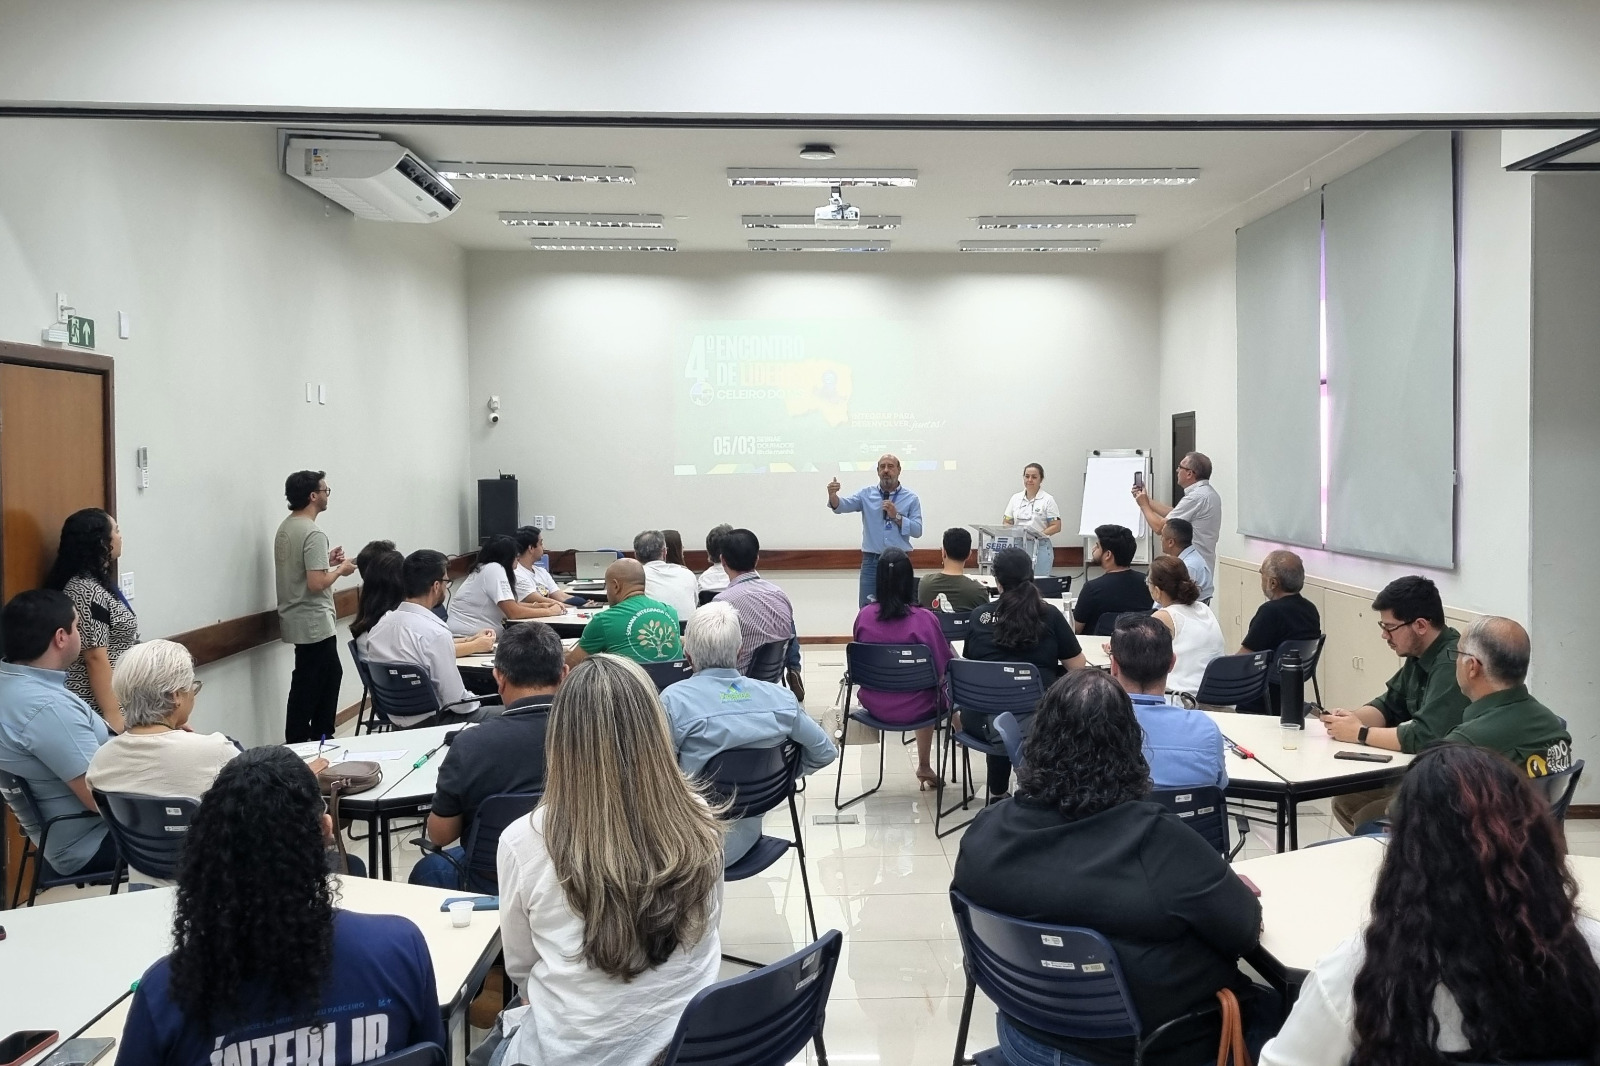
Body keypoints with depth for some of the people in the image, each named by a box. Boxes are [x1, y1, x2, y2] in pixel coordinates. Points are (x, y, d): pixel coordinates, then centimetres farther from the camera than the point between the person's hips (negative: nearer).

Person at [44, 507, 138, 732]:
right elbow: (96, 659, -22)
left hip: (115, 697, 10)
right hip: (97, 709, -10)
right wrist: (113, 716, -22)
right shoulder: (86, 591, -19)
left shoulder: (96, 582, 10)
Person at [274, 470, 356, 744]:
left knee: (330, 676, 20)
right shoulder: (313, 534, -20)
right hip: (314, 624, -10)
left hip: (297, 621, 10)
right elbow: (316, 583, -26)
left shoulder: (285, 528, 10)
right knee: (310, 689, -1)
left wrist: (325, 561, 13)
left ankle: (322, 738, 27)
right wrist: (340, 570, -10)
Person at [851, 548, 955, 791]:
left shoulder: (865, 616, -12)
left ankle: (925, 767, 41)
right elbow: (944, 668, -12)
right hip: (914, 708, -3)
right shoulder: (925, 618, -21)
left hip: (874, 705, 3)